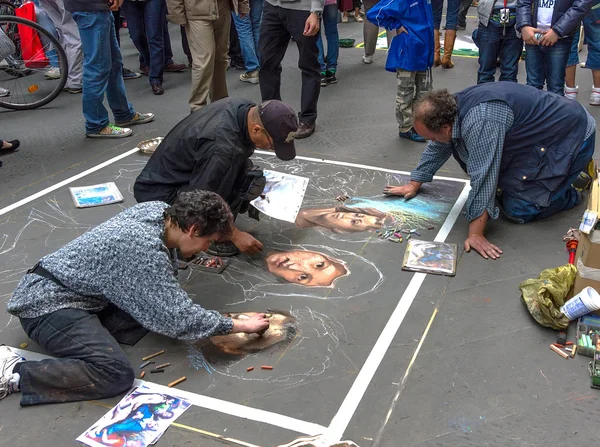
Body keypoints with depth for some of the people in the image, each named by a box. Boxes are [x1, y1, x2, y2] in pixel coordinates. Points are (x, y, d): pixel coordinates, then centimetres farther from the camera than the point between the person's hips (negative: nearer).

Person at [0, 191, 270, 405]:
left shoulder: (157, 210, -3)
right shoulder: (145, 249, -28)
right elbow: (179, 319, -26)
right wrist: (241, 326, -16)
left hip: (78, 289, 10)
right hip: (48, 303, -10)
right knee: (117, 373, -27)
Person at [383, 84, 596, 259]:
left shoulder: (480, 121, -35)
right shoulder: (452, 108, -6)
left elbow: (482, 178, -34)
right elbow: (437, 149, 10)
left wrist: (475, 234, -30)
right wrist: (414, 185, 16)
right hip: (538, 133, 9)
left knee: (518, 209, -13)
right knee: (504, 192, 14)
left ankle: (572, 193, 10)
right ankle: (575, 168, 25)